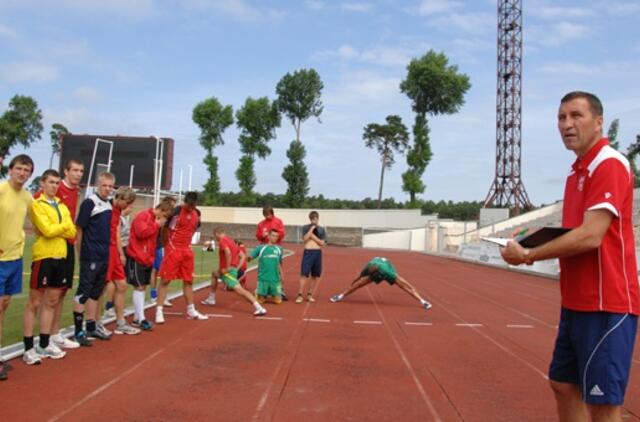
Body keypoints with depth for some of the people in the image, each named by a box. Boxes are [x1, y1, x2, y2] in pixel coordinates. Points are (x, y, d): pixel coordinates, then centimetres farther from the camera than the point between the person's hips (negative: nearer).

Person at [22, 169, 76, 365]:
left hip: (60, 257, 7)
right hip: (43, 257, -7)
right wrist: (64, 225, -2)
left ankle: (44, 344, 22)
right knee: (34, 303, -1)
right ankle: (28, 348, 5)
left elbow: (72, 233, 4)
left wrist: (56, 228, -11)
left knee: (51, 302, 12)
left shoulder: (62, 206, 14)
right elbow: (47, 230, -17)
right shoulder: (36, 204, -6)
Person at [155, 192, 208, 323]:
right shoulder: (176, 211, -14)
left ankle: (191, 310, 23)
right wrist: (166, 244, -5)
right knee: (165, 280, -3)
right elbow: (164, 227, -9)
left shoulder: (197, 213, 6)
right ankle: (159, 311, 2)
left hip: (187, 250, 6)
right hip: (173, 249, -6)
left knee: (188, 281, 12)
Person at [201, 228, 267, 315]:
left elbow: (228, 253, -29)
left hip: (228, 270, -10)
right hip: (233, 268, 10)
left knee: (240, 290, -18)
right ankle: (211, 299, 36)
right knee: (214, 274, 32)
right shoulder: (230, 239, 17)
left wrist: (227, 268, -23)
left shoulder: (222, 241, -10)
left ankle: (259, 308, -29)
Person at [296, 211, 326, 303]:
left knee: (315, 275, 6)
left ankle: (309, 294, 16)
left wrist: (313, 236, -7)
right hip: (308, 252, -3)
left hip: (318, 253, 3)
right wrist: (312, 228, -12)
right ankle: (300, 295, -5)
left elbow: (322, 243, 0)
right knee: (304, 274, -9)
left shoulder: (321, 230, 8)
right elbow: (305, 239, -12)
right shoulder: (306, 227, 3)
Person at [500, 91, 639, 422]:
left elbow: (590, 237, -24)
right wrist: (537, 241, 5)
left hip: (606, 305, -9)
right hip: (576, 304, 10)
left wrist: (528, 255, -16)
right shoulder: (577, 172, 15)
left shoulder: (610, 165, -15)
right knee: (564, 386, 17)